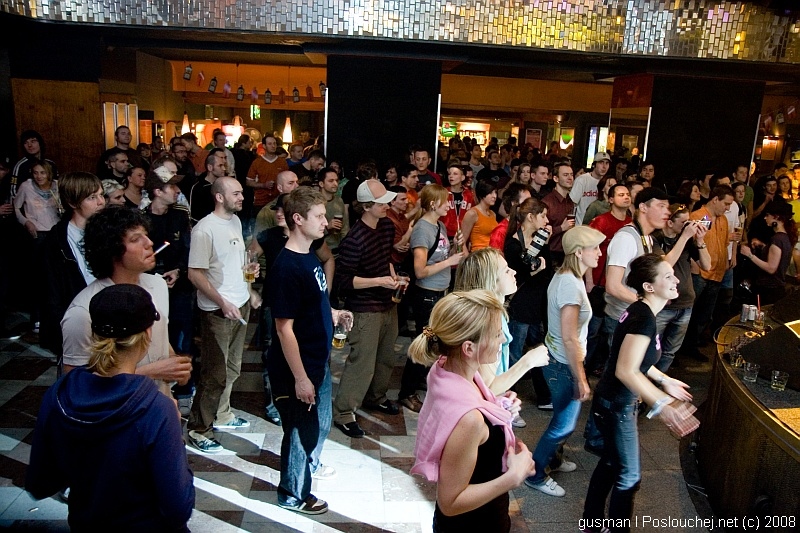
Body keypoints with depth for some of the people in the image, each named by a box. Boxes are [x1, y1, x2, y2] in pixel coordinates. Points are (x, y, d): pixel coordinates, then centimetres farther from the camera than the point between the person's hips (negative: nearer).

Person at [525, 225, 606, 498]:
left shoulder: (563, 276, 3)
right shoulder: (571, 285, -27)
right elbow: (570, 338, -26)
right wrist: (581, 380, -20)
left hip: (556, 359, 9)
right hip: (564, 365, -9)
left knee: (564, 417, 25)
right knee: (564, 424, 6)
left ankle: (552, 459, 44)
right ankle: (536, 474, 22)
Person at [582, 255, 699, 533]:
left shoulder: (641, 311, 3)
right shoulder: (644, 317, -26)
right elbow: (626, 371, -33)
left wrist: (663, 380, 21)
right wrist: (661, 406, -36)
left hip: (615, 401, 10)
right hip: (617, 405, -10)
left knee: (611, 462, 23)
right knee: (629, 476, 6)